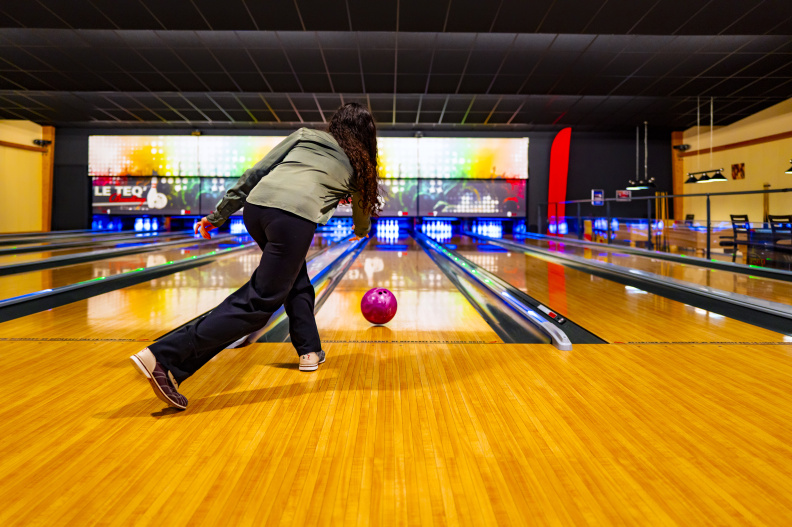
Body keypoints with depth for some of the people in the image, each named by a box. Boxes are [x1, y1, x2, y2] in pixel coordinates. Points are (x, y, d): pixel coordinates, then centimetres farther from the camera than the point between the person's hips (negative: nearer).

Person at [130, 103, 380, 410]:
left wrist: (218, 215, 21)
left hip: (256, 205, 5)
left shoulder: (304, 136, 28)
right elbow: (362, 211, 44)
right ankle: (163, 359, -14)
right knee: (259, 302, -4)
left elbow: (256, 172, 18)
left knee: (295, 280, 26)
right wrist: (361, 232, 68)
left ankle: (310, 351, 34)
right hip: (295, 216, -5)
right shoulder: (357, 164, 26)